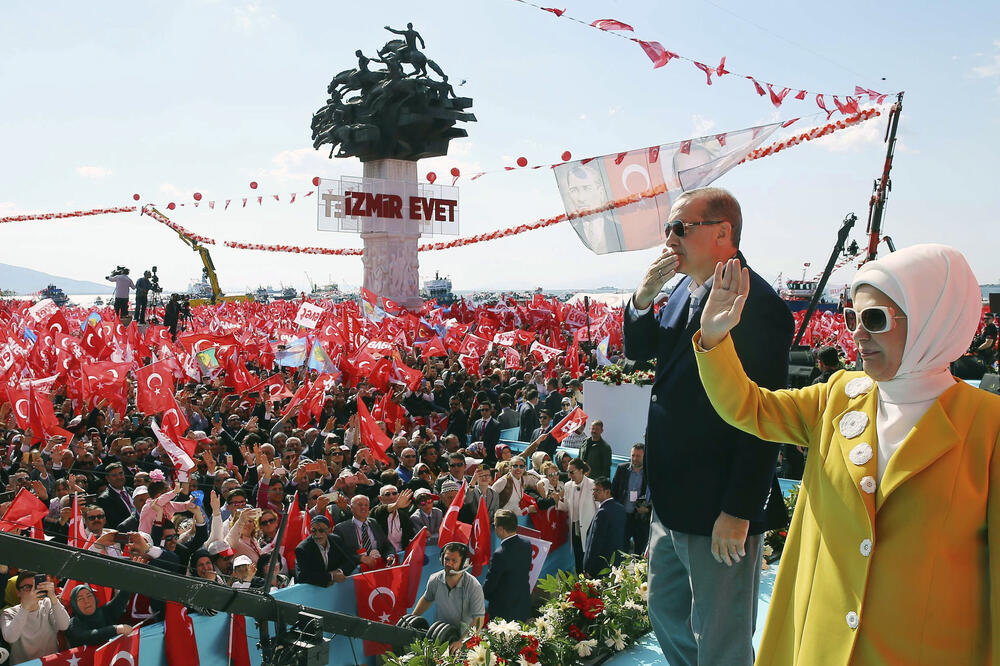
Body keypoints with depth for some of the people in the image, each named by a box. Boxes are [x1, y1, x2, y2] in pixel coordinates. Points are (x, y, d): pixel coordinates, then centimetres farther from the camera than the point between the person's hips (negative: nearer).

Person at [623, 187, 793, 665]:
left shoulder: (757, 304, -22)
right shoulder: (685, 290, 7)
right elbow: (637, 349, 13)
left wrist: (738, 512, -22)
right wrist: (643, 297, -6)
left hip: (719, 511, -9)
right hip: (671, 500, 9)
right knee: (666, 613, 25)